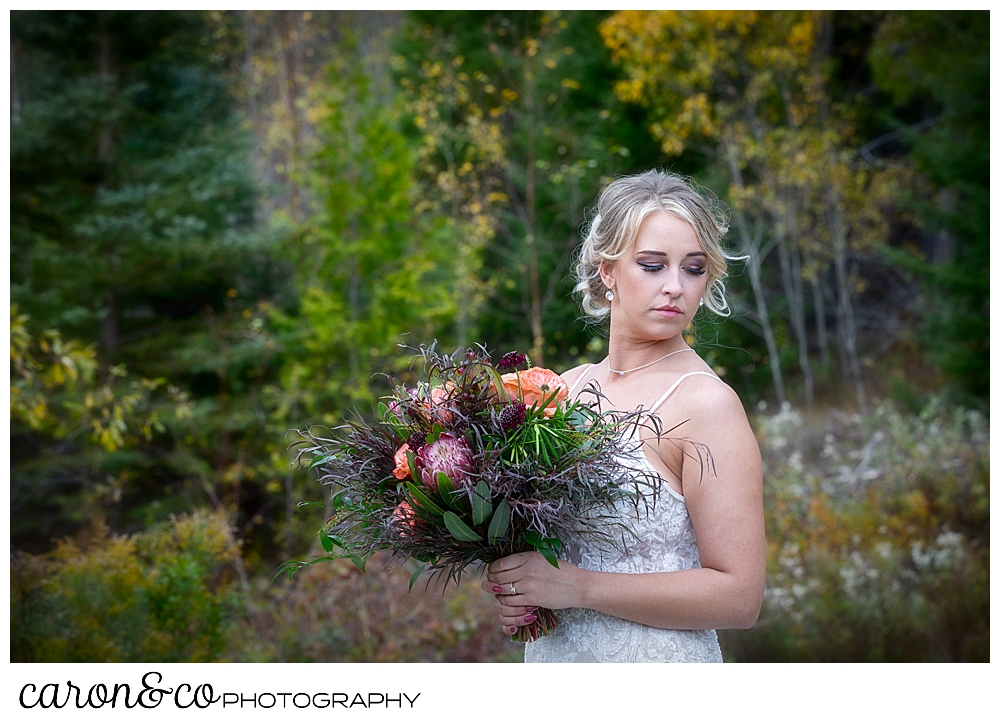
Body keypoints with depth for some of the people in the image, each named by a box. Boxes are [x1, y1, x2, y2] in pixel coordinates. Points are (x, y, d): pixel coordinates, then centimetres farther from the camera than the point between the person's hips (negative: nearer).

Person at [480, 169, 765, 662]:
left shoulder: (706, 403, -16)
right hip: (548, 655, 5)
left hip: (658, 665, -5)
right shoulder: (565, 389, 0)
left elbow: (739, 596, -20)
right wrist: (511, 594, -7)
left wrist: (579, 586, -23)